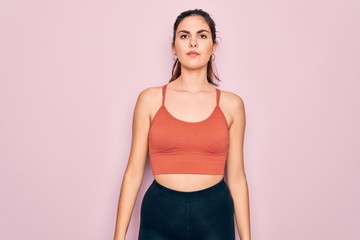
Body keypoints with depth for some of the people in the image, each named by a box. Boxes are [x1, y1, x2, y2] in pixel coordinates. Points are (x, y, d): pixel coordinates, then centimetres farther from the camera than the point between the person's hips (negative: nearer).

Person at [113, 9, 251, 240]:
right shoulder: (150, 99, -2)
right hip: (159, 216, 0)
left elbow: (236, 177, 4)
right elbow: (134, 171, -1)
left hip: (214, 216, 1)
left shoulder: (231, 104, 0)